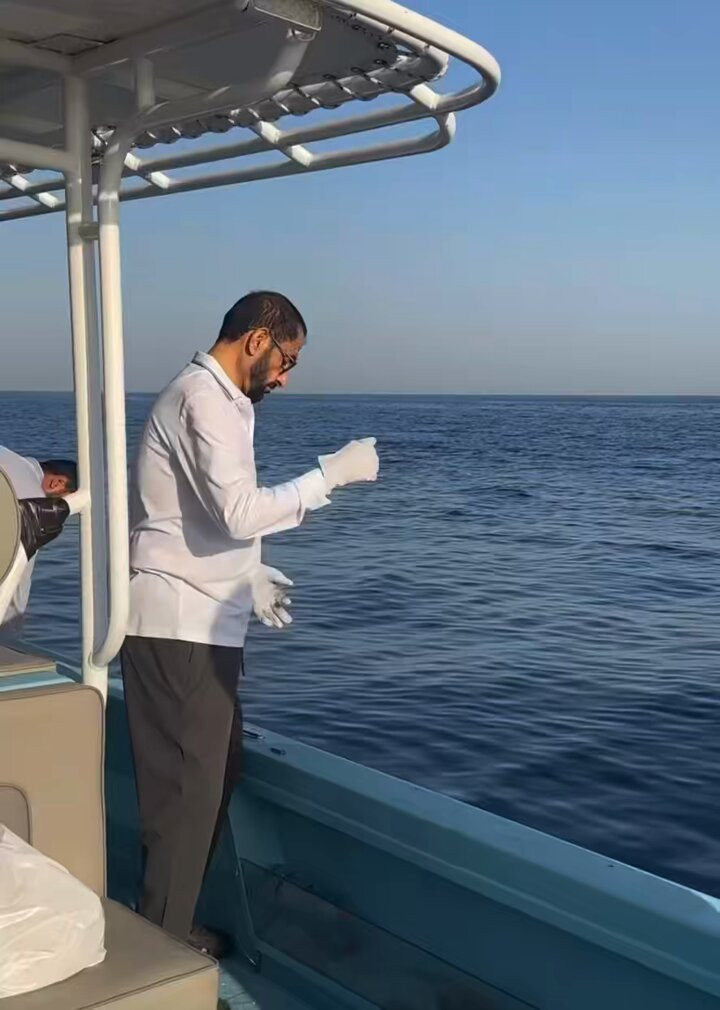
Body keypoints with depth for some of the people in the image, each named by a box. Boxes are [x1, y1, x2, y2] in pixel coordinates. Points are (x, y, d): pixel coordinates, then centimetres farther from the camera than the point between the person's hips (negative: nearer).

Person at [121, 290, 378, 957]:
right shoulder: (204, 399, -14)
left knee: (211, 774, 16)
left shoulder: (213, 398, 18)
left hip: (196, 623, 10)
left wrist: (246, 577, 19)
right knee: (187, 786, -2)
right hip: (181, 627, -10)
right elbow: (240, 511, -24)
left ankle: (169, 926, 26)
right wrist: (332, 473, -17)